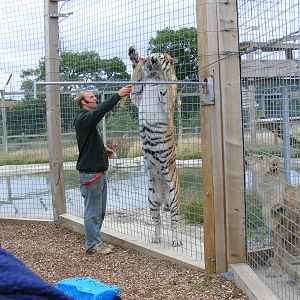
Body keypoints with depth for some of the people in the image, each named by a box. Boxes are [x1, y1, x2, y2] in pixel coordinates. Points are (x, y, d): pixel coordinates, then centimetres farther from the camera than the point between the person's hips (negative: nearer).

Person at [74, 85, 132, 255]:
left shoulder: (89, 120, 20)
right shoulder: (83, 118, -12)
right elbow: (100, 111, -30)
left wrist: (104, 150, 12)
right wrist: (118, 96, -35)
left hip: (99, 171, 10)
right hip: (90, 172, -10)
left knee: (100, 211, 15)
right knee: (93, 211, -3)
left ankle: (96, 241, 25)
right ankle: (93, 245, 6)